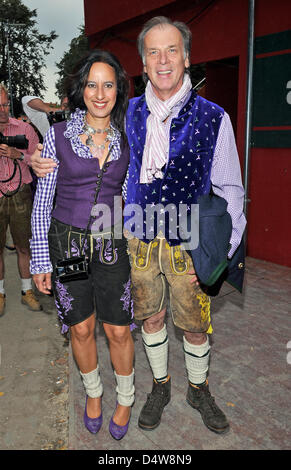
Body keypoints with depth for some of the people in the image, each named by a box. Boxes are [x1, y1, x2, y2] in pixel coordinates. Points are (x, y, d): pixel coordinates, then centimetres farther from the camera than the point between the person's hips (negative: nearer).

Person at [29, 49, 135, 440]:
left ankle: (125, 398, 34)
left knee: (118, 331, 7)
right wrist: (40, 260, -3)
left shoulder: (127, 141, 2)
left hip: (113, 245, 1)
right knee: (81, 328, 12)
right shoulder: (58, 135, -4)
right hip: (67, 243, 0)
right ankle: (93, 392, 40)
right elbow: (42, 201, -2)